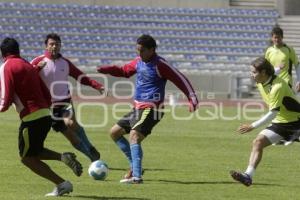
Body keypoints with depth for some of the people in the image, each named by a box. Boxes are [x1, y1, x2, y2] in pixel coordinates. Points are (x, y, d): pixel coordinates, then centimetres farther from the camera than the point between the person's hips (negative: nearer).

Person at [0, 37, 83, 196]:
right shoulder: (27, 65, 18)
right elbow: (47, 96, 15)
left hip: (31, 118, -8)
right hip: (45, 115, 8)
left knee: (27, 158, 6)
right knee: (34, 152, 25)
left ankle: (62, 184, -2)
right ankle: (64, 157, 1)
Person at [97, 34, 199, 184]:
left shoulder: (159, 64, -14)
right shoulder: (139, 61, 10)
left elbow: (180, 79, -17)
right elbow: (124, 71, 27)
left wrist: (192, 98, -26)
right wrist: (106, 69, 11)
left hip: (151, 108, -10)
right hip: (138, 108, 10)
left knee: (134, 135, -27)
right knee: (115, 132, 15)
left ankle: (136, 176, -34)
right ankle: (134, 166, 18)